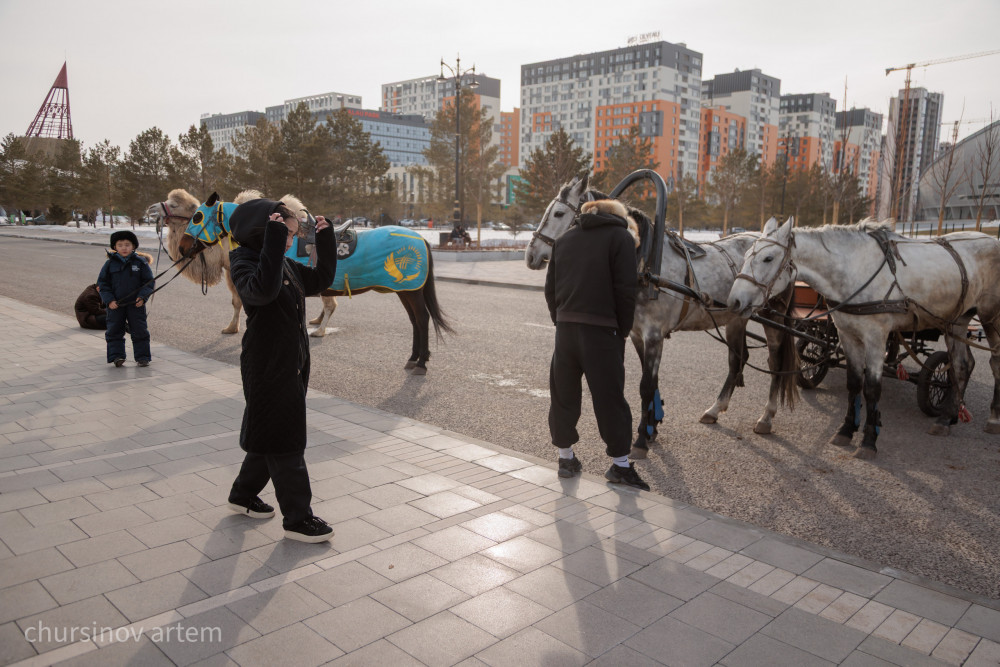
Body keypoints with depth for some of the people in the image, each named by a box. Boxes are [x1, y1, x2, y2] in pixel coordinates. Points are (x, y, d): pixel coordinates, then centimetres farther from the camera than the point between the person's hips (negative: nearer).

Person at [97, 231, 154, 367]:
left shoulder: (140, 262, -1)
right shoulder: (110, 263, 1)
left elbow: (148, 282, 2)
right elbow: (102, 283, 4)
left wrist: (142, 297, -12)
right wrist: (109, 300, -7)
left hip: (136, 304, -1)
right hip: (115, 304, 1)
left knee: (139, 330, 2)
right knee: (114, 330, 3)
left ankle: (142, 356, 10)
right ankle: (116, 356, 10)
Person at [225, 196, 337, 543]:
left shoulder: (287, 265, 12)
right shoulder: (244, 263, -14)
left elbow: (320, 279, 21)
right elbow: (262, 290, -36)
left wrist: (325, 240, 11)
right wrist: (273, 241, -36)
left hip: (292, 365, 9)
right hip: (267, 369, -9)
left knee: (269, 435, 20)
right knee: (285, 443, -3)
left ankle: (243, 495, 38)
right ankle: (297, 518, 7)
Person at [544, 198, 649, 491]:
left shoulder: (564, 238, 16)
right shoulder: (622, 238, 0)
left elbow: (550, 288, 13)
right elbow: (625, 291, -8)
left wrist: (560, 320, 15)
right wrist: (623, 330, 0)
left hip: (565, 327, 5)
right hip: (601, 330, -4)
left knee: (563, 393, 13)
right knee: (609, 396, 2)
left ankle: (565, 457, 23)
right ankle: (620, 464, 10)